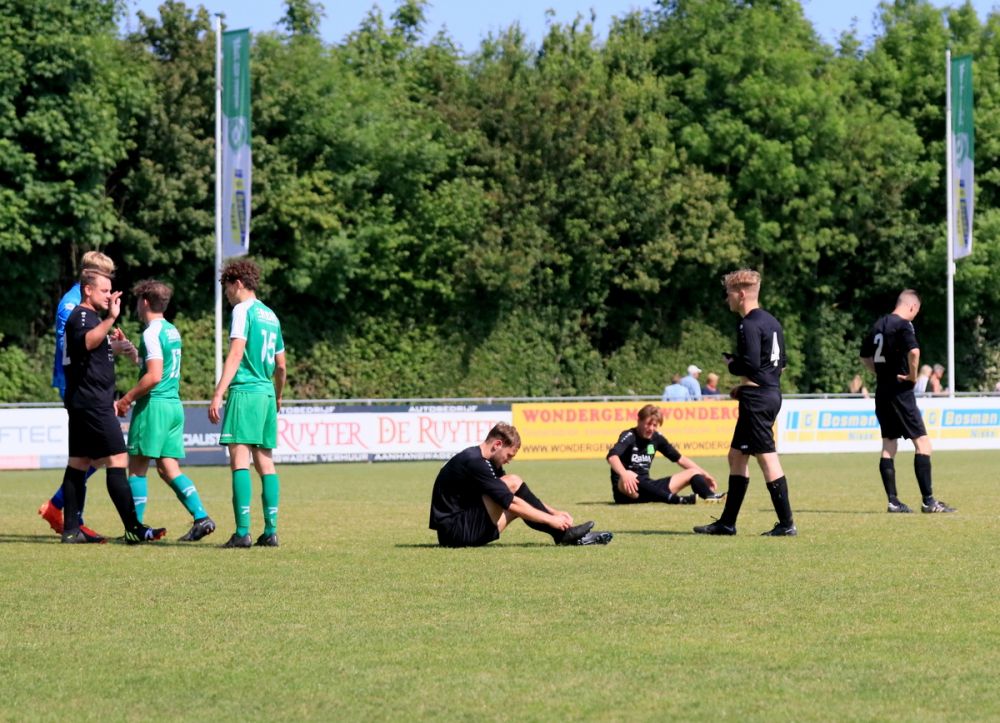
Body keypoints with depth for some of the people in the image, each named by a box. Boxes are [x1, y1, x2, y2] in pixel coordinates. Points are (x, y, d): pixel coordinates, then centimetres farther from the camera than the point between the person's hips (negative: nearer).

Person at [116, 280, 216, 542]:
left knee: (137, 468, -2)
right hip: (175, 405, 8)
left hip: (154, 405, -8)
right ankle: (201, 517, -5)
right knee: (169, 469, 8)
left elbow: (154, 375, -19)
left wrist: (127, 399, -11)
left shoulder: (152, 333, -11)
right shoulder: (172, 331, 16)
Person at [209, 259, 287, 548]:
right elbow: (281, 365, 23)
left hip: (245, 392, -8)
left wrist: (218, 395, -18)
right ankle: (270, 531, 5)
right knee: (265, 461, 9)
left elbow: (235, 354, -15)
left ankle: (242, 532, -17)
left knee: (239, 460, -10)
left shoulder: (242, 310, -5)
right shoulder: (271, 316, 18)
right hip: (267, 394, 8)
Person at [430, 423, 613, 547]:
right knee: (512, 483, -16)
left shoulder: (485, 461, 14)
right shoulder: (473, 462, -18)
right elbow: (512, 504, -19)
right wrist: (550, 519, -13)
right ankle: (563, 534, -12)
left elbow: (517, 500, 20)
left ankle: (564, 534, -3)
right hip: (454, 530, -10)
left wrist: (554, 512, 10)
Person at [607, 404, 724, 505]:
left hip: (647, 488, 7)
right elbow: (612, 456, -31)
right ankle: (678, 500, -53)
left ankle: (710, 497, -31)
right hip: (625, 490, -7)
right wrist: (624, 474, -51)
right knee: (628, 478, -44)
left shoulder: (657, 438, 8)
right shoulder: (629, 436, -12)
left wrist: (704, 475, 14)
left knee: (694, 472, 3)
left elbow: (679, 459, 19)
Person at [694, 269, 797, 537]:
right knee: (737, 455, 16)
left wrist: (731, 364, -4)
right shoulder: (771, 322, 15)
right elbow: (780, 363, 19)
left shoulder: (750, 326, -15)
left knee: (767, 458, -8)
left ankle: (786, 524, -7)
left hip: (757, 399, -10)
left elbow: (751, 364, -24)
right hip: (771, 392, 10)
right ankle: (727, 522, 20)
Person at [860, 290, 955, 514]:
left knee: (888, 446, 10)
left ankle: (893, 501, 9)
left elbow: (865, 357, 22)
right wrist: (913, 376, -15)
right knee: (922, 442, -4)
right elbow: (914, 351, -29)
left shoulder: (879, 325, 13)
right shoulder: (903, 325, -12)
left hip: (882, 392, 8)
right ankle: (928, 501, -7)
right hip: (900, 393, -8)